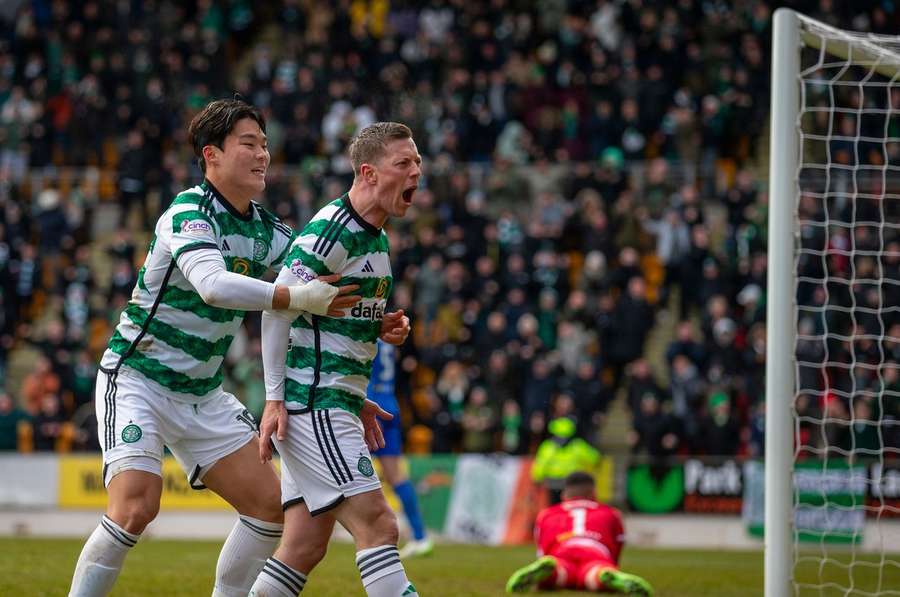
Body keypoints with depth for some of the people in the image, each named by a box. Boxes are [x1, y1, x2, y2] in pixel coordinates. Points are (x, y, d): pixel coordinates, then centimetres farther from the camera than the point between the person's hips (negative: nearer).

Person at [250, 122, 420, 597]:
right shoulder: (332, 231, -14)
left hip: (331, 410, 10)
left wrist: (383, 328, 5)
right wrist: (274, 400, -20)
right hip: (312, 408, -10)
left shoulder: (374, 236, 16)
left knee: (304, 548, 7)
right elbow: (277, 307, -18)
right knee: (377, 524, -16)